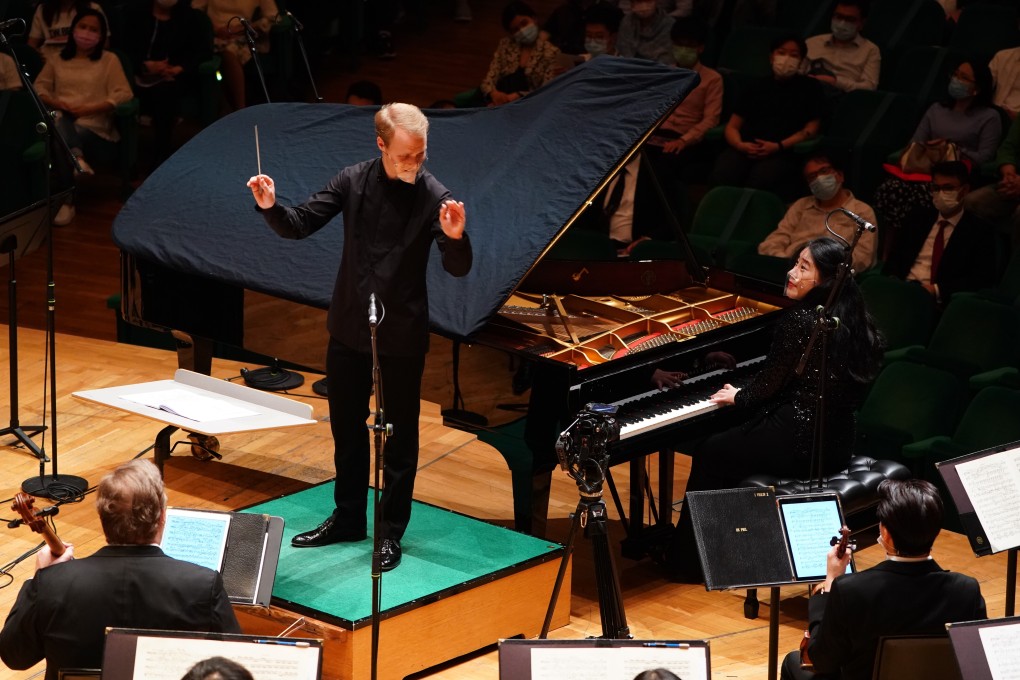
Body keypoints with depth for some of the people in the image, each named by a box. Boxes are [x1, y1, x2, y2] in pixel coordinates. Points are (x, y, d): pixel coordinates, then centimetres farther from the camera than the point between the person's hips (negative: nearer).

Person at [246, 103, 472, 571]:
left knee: (399, 437, 7)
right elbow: (299, 226, -3)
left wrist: (455, 238, -40)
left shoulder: (433, 197, -15)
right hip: (349, 327, 4)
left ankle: (391, 531, 20)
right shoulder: (353, 182, -6)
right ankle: (348, 518, 33)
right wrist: (270, 207, -23)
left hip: (401, 335, -4)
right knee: (346, 427, 17)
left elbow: (458, 269, -19)